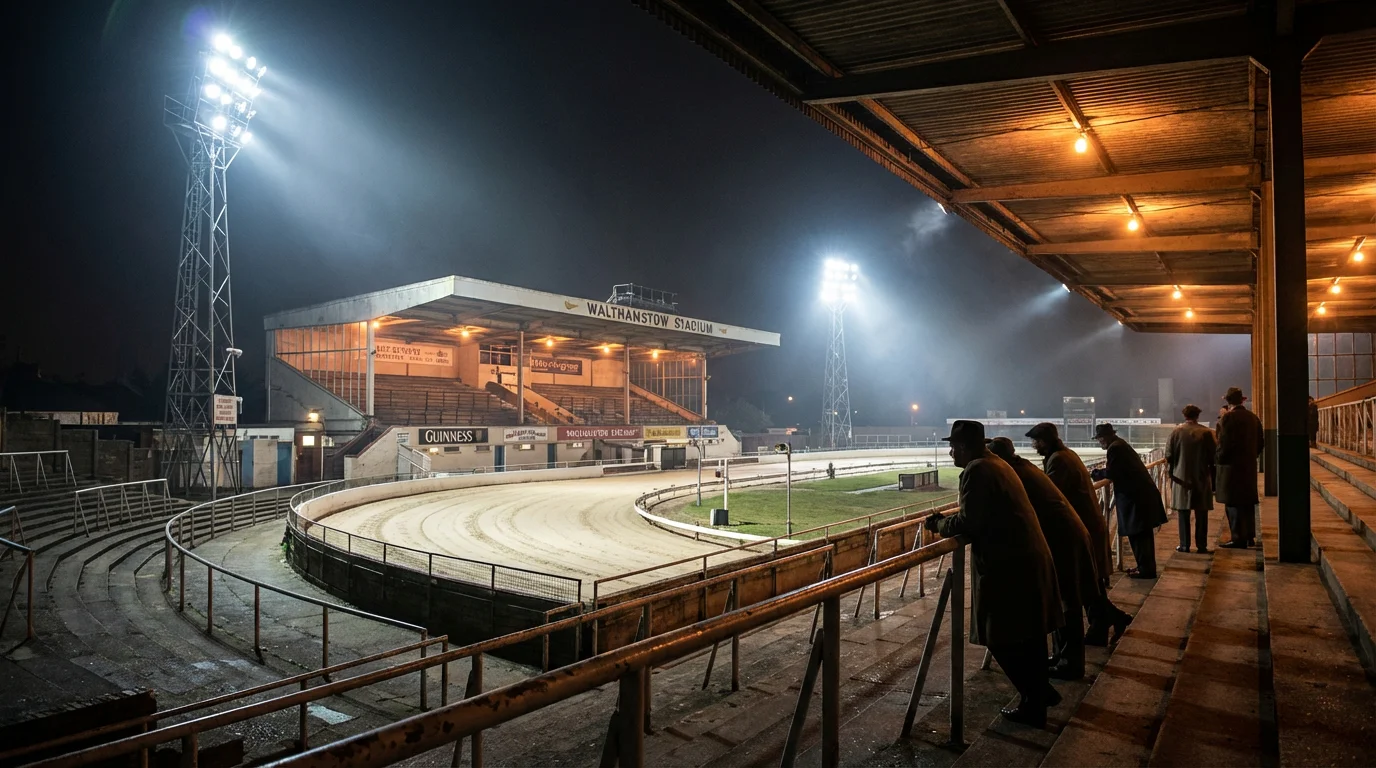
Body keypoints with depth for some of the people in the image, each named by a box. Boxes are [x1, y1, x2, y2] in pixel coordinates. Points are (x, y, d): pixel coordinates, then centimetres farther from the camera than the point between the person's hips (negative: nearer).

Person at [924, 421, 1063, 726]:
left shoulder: (976, 471, -16)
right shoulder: (997, 464, 14)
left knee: (1002, 637, 2)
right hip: (1029, 556, 10)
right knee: (1027, 630, 21)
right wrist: (947, 521, 14)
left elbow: (968, 523, -19)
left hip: (1008, 563, -10)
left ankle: (1033, 703, 10)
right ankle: (1040, 692, 33)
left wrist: (939, 524, -1)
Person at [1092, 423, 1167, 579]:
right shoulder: (1120, 444, 15)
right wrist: (1102, 472, 8)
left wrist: (1095, 474, -2)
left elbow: (1110, 474, -18)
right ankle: (1146, 566, 25)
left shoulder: (1114, 448, -16)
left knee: (1137, 534, -3)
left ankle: (1146, 569, 1)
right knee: (1144, 533, 16)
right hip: (1143, 492, 10)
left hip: (1136, 496, -10)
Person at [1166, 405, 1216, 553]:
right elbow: (1213, 455, -4)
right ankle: (1202, 546, 10)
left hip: (1181, 478, 0)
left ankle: (1184, 545, 7)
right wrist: (1209, 469, 13)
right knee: (1201, 513, 8)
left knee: (1183, 513, 7)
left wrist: (1172, 470, 12)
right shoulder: (1206, 432, -6)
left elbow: (1168, 455, -5)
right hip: (1202, 478, 1)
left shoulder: (1176, 432, -7)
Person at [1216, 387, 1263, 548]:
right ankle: (1249, 536, 23)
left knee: (1233, 504, -4)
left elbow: (1223, 443, -16)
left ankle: (1239, 539, -3)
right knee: (1248, 501, 15)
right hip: (1249, 466, 8)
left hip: (1232, 465, -8)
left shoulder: (1228, 417, -14)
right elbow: (1260, 442, 13)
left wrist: (1220, 460, -4)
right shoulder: (1253, 417, 9)